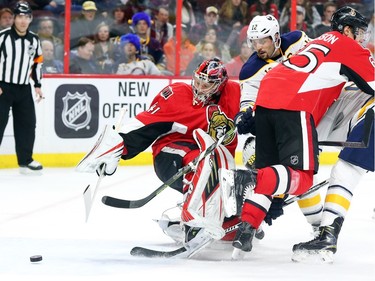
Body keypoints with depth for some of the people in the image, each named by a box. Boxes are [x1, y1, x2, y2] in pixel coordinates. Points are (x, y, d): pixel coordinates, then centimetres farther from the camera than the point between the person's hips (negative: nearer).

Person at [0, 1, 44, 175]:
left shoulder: (34, 40, 7)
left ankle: (25, 161, 18)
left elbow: (37, 62, 17)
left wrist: (38, 85, 13)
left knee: (28, 124, 8)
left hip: (24, 89, 6)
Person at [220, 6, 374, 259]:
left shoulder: (318, 42, 35)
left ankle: (245, 229, -2)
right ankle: (246, 179, -34)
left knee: (268, 170, 13)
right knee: (301, 176, -11)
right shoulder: (347, 47, 11)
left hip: (266, 99, 8)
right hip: (295, 106, -8)